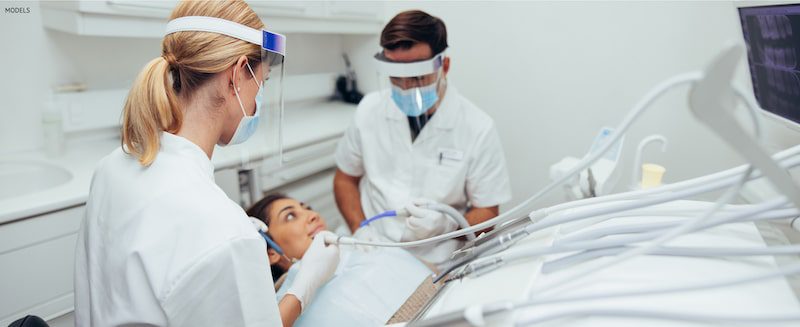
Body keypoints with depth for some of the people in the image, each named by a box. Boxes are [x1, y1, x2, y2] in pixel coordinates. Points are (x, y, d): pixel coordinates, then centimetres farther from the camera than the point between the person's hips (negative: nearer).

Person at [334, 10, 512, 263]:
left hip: (435, 262, -2)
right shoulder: (369, 110, 0)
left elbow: (487, 214, 0)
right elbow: (345, 178, 13)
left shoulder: (478, 129, -8)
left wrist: (445, 225, -20)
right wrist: (360, 230, -4)